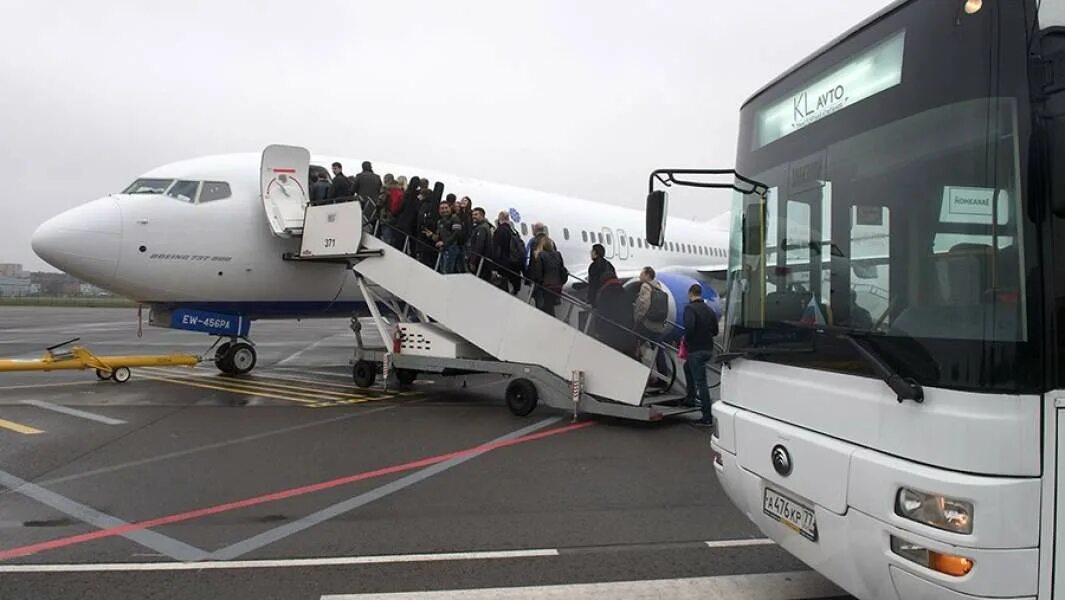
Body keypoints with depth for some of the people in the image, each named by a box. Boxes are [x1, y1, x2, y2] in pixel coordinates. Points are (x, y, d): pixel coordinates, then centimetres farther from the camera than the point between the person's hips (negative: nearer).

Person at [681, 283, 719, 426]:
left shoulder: (690, 308, -12)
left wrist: (686, 339, -9)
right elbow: (715, 331, 14)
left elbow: (689, 327, -27)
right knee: (688, 367, 31)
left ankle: (707, 417, -2)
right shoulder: (709, 310, 11)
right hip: (708, 349, 8)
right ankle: (691, 398, 34)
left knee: (701, 382, -4)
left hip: (696, 350, -8)